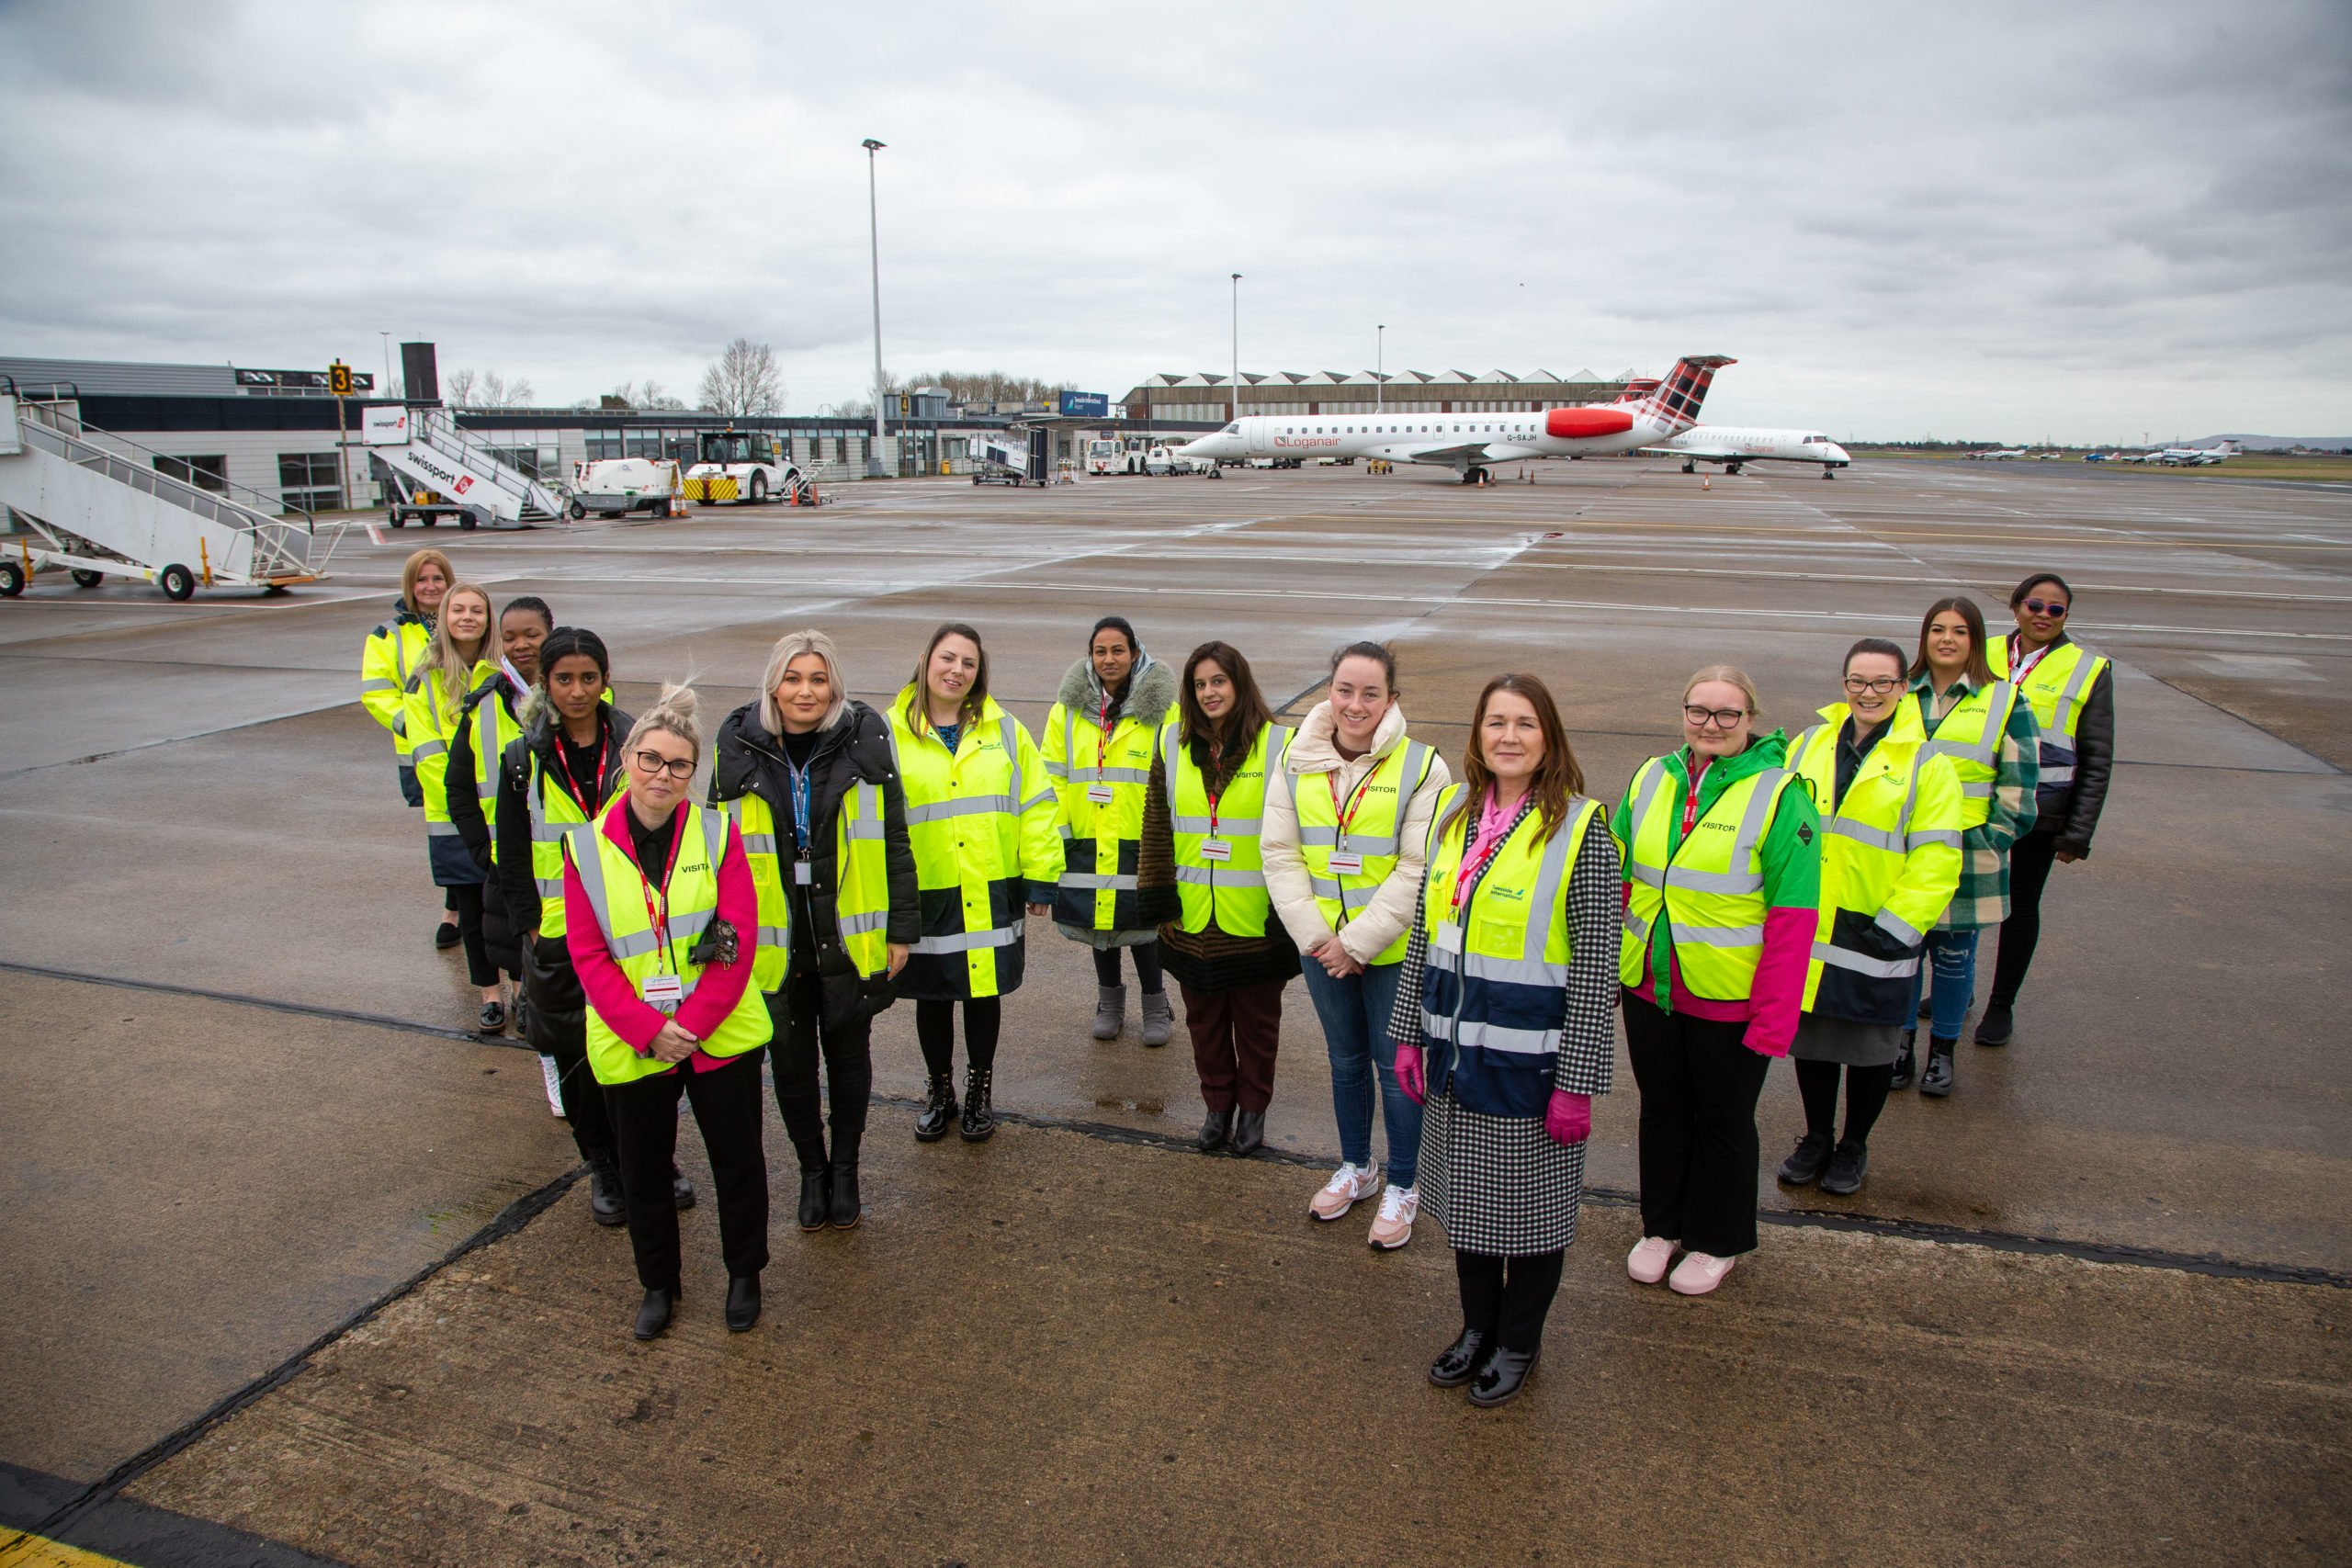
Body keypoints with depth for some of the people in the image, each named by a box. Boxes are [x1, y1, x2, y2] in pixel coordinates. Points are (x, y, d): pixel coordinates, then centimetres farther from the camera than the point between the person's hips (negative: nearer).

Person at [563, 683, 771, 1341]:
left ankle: (744, 1274, 35)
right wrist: (648, 1031, -16)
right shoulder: (586, 848, -4)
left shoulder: (717, 835, -6)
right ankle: (658, 1284, 38)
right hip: (629, 1046, 1)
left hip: (721, 1035, -1)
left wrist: (692, 1024, -17)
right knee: (643, 1171, 16)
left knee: (738, 1161, 12)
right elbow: (588, 955, -6)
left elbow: (739, 940, -11)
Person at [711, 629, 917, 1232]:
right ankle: (811, 1169, 33)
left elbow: (895, 842, -1)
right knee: (791, 1063, 11)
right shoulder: (740, 749, -3)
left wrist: (900, 928, -2)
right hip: (772, 941, 1)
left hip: (850, 938, -1)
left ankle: (845, 1169, 33)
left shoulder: (863, 741, -6)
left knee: (848, 1054, 13)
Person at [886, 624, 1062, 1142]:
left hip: (991, 893, 1)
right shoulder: (891, 733, -2)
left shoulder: (1003, 730, 3)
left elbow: (1035, 805, 3)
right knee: (932, 997, 12)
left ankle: (979, 1090, 31)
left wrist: (1040, 877, 0)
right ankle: (940, 1092, 32)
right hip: (924, 894, -1)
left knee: (984, 993, 12)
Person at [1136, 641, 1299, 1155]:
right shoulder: (1173, 744, 3)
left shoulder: (1277, 745, -7)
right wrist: (1158, 895, 3)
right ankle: (1218, 1104, 33)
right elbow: (1156, 823, 7)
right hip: (1193, 919, 3)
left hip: (1254, 920, -3)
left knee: (1256, 1020, 12)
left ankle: (1253, 1106, 31)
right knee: (1204, 1019, 16)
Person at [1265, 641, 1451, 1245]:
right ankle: (1356, 1167, 40)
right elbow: (1280, 854, -1)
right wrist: (1313, 933, -11)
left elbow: (1418, 871, -16)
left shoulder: (1422, 767, -12)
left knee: (1395, 1067, 7)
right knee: (1345, 1059, 20)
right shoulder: (1296, 763, 0)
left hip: (1394, 950, -4)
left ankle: (1402, 1186, 27)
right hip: (1321, 946, 4)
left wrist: (1358, 942, -18)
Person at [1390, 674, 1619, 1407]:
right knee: (1465, 1195, 19)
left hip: (1530, 1059, -5)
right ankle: (1478, 1324, 41)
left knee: (1529, 1204, 12)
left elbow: (1597, 967, -13)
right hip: (1455, 1049, 5)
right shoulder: (1453, 813, 3)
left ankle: (1519, 1341, 35)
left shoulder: (1580, 829, -14)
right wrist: (1410, 1034, 9)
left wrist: (1578, 1079, -14)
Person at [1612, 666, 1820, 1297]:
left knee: (1723, 1120, 15)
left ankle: (1718, 1241, 36)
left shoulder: (1778, 795, -12)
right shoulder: (1650, 779, 2)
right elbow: (1616, 883, 8)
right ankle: (1662, 1226, 41)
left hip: (1728, 1003, -4)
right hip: (1647, 989, 4)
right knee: (1661, 1109, 20)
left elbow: (1793, 916, -14)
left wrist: (1773, 1016, -16)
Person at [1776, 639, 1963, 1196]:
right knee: (1810, 1041, 14)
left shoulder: (1927, 766, -4)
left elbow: (1935, 860, -8)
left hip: (1874, 940, -3)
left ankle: (1854, 1145, 33)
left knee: (1871, 1049, 11)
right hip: (1805, 933, 3)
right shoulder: (1808, 747, 5)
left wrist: (1895, 927, -14)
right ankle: (1817, 1137, 35)